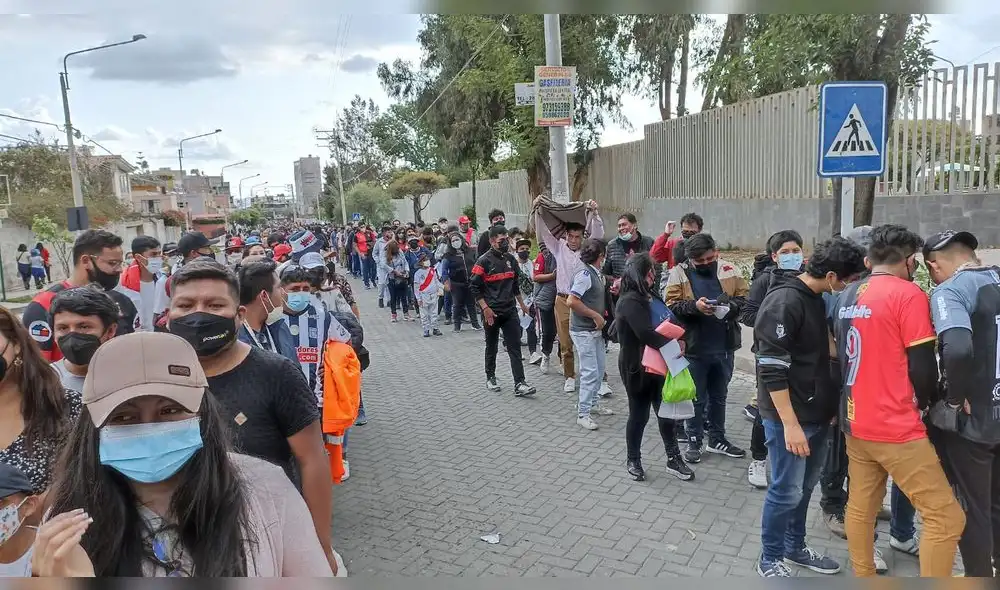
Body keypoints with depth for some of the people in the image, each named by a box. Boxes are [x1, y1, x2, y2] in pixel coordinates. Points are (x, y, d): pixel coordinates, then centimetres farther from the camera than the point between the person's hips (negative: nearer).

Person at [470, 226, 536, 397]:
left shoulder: (510, 259, 9)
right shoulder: (484, 261, -9)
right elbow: (474, 287, -10)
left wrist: (522, 304, 23)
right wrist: (485, 308, -16)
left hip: (510, 311, 4)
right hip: (492, 312, -4)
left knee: (515, 347, -3)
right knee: (491, 347, 11)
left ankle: (519, 384, -6)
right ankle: (490, 378, 29)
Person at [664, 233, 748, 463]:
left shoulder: (729, 270, 1)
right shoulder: (679, 273, -7)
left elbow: (746, 297, 4)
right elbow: (671, 304, -11)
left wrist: (731, 304, -18)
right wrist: (694, 306, -27)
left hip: (724, 346, 3)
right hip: (695, 348, -3)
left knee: (719, 396, 18)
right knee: (696, 398, 8)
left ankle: (717, 439, 32)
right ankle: (694, 442, 22)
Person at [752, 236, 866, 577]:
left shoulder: (819, 300, 9)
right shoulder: (784, 302, -19)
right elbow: (772, 369, -23)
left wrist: (831, 405, 18)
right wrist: (790, 424, -23)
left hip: (818, 414, 9)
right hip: (790, 417, -8)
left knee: (805, 487, 18)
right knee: (787, 491, 2)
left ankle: (795, 547, 35)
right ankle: (770, 560, 18)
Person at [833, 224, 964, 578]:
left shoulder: (848, 296, 9)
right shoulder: (908, 294, -12)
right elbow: (922, 366, -13)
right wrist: (926, 403, 7)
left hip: (854, 422, 8)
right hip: (896, 428, -8)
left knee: (860, 508, 16)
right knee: (945, 517, 2)